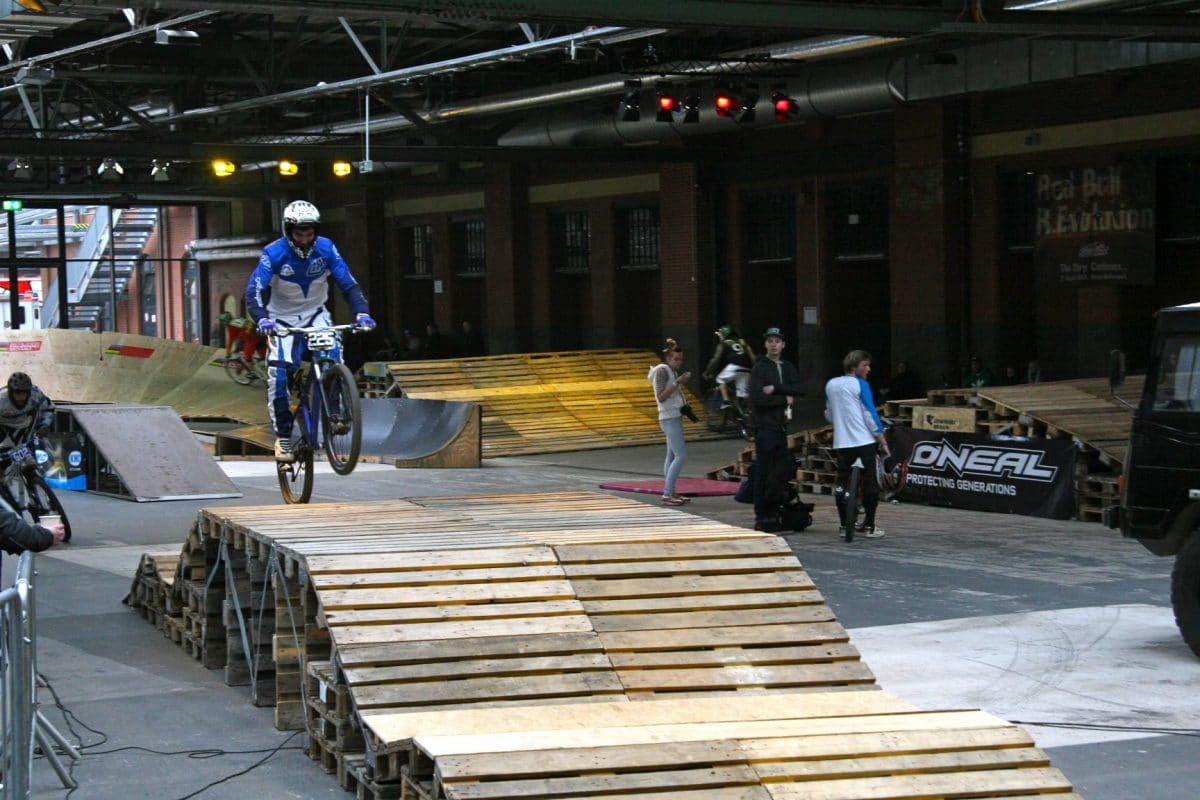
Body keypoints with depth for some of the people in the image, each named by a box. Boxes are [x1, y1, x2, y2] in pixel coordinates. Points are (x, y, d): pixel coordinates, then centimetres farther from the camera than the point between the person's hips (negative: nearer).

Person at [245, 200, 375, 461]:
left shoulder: (326, 249, -14)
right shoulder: (274, 253, -20)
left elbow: (348, 283, -15)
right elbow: (254, 291, -27)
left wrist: (361, 312, -31)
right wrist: (262, 319, -46)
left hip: (315, 314, 1)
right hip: (283, 319, -1)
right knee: (278, 376, -15)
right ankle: (283, 437, -2)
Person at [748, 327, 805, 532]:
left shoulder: (787, 367, 15)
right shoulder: (760, 368, -5)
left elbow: (800, 389, -1)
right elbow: (758, 398, -18)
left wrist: (776, 388, -13)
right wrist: (785, 399, -8)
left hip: (781, 425, 7)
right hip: (765, 426, -7)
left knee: (781, 473, 8)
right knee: (763, 473, -6)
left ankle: (774, 515, 14)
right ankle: (761, 517, -4)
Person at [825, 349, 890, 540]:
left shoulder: (831, 385, 10)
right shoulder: (860, 385, -7)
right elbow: (870, 414, -9)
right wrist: (882, 440, -4)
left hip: (841, 443, 5)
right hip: (864, 441, -5)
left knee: (842, 483, 11)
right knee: (870, 483, 2)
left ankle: (844, 525, 10)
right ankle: (869, 526, 2)